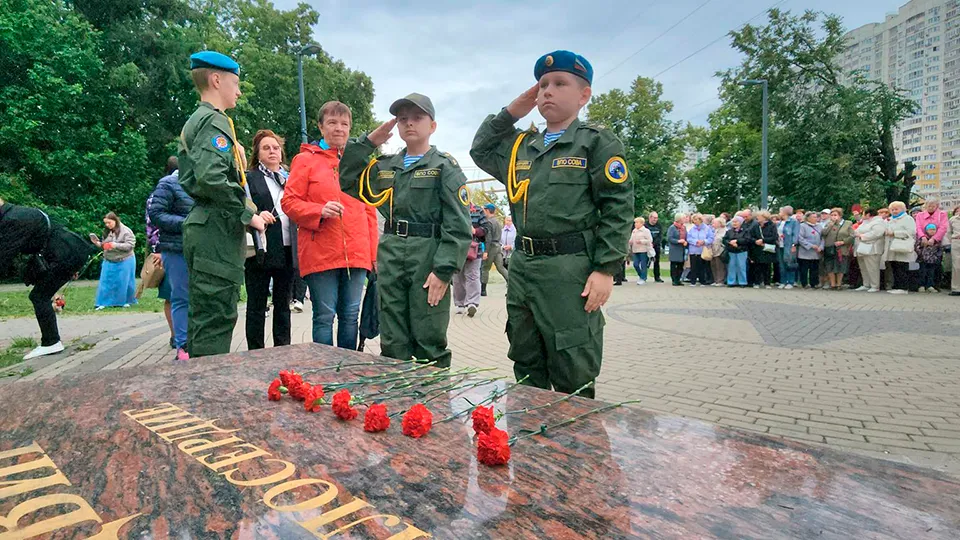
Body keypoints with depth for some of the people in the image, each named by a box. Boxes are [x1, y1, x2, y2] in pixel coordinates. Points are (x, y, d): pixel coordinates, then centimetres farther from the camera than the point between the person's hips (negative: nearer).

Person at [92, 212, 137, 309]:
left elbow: (130, 245, -18)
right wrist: (98, 243, -2)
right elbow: (104, 245, 18)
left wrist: (116, 245, -24)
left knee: (123, 282, 4)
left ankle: (126, 301, 19)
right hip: (109, 262, 5)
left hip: (124, 261, -5)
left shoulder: (126, 231, -11)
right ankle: (104, 302, 10)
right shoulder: (106, 232, 6)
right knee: (106, 282, 4)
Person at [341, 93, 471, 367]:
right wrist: (367, 142, 10)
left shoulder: (444, 165, 0)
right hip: (390, 255, 5)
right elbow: (348, 184, 15)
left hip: (428, 256, -5)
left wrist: (444, 270, -17)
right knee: (392, 342, 11)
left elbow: (458, 224, -8)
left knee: (429, 343, 1)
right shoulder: (385, 166, 16)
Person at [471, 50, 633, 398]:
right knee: (526, 369, 17)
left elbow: (617, 209, -7)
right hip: (523, 267, 6)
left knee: (573, 376, 1)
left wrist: (606, 269, -14)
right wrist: (510, 114, 16)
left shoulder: (598, 142, -1)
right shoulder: (521, 145, 16)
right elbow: (480, 151, 29)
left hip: (572, 270, -6)